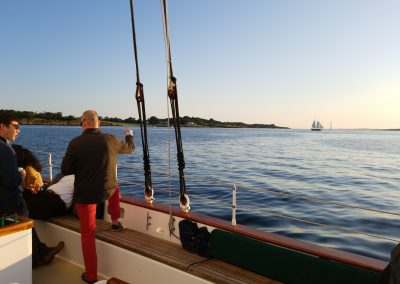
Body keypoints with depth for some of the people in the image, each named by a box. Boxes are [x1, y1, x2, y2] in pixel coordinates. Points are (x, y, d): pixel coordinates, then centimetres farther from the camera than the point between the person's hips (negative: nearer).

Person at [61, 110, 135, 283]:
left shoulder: (75, 143, -11)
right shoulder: (110, 140, -5)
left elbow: (65, 170, -5)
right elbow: (130, 148, 15)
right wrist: (129, 135, 36)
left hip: (84, 193, -1)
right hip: (107, 190, 2)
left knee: (87, 233, 11)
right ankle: (115, 221, 44)